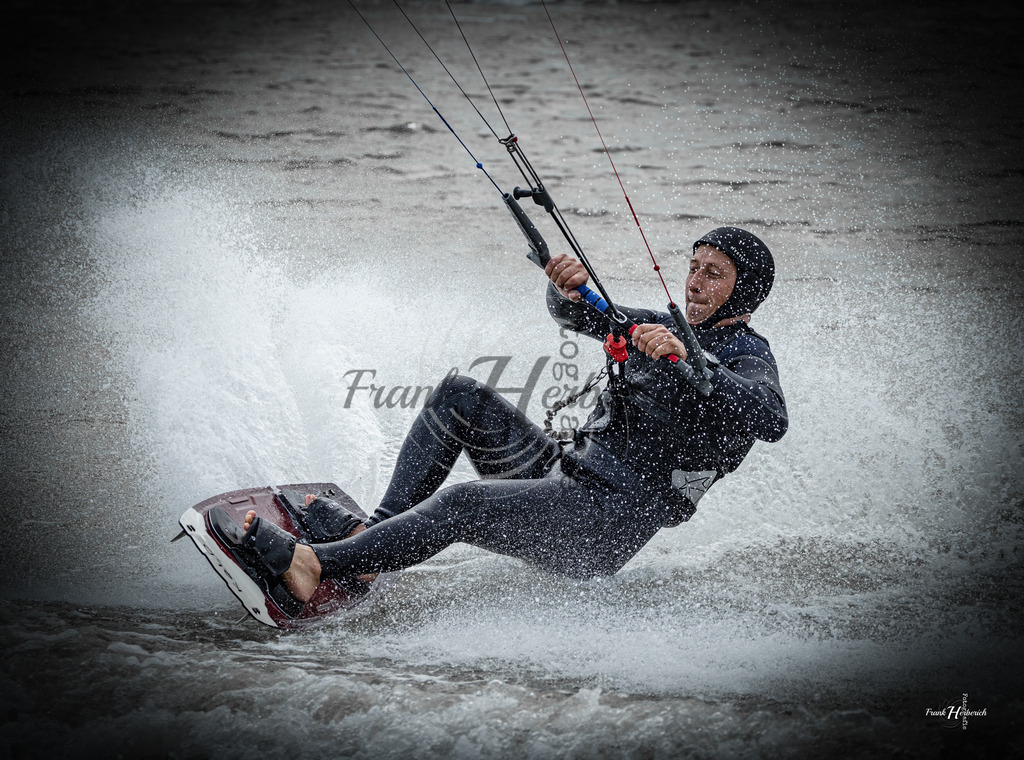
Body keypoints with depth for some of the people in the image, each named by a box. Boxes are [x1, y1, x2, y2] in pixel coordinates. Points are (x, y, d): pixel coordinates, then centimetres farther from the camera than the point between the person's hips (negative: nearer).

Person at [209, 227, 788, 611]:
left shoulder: (747, 357, -7)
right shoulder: (672, 330, 19)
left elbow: (773, 420, -30)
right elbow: (582, 315, 14)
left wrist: (687, 364, -41)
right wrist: (571, 288, -11)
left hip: (604, 527, -9)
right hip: (565, 470, 9)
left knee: (462, 505, -28)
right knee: (459, 397, -2)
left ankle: (311, 566, -29)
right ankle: (372, 530, -8)